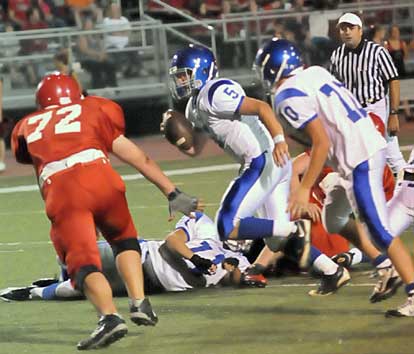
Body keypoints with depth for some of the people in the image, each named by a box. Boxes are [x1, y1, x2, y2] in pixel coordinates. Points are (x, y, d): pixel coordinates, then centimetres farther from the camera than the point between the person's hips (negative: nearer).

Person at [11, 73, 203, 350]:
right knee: (123, 239, 27)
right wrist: (172, 192, 22)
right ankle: (139, 303, 14)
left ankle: (110, 317, -29)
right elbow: (135, 156, 22)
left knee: (84, 264, -5)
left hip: (60, 192, -1)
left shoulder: (27, 127, 30)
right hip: (100, 180, 1)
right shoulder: (93, 109, 26)